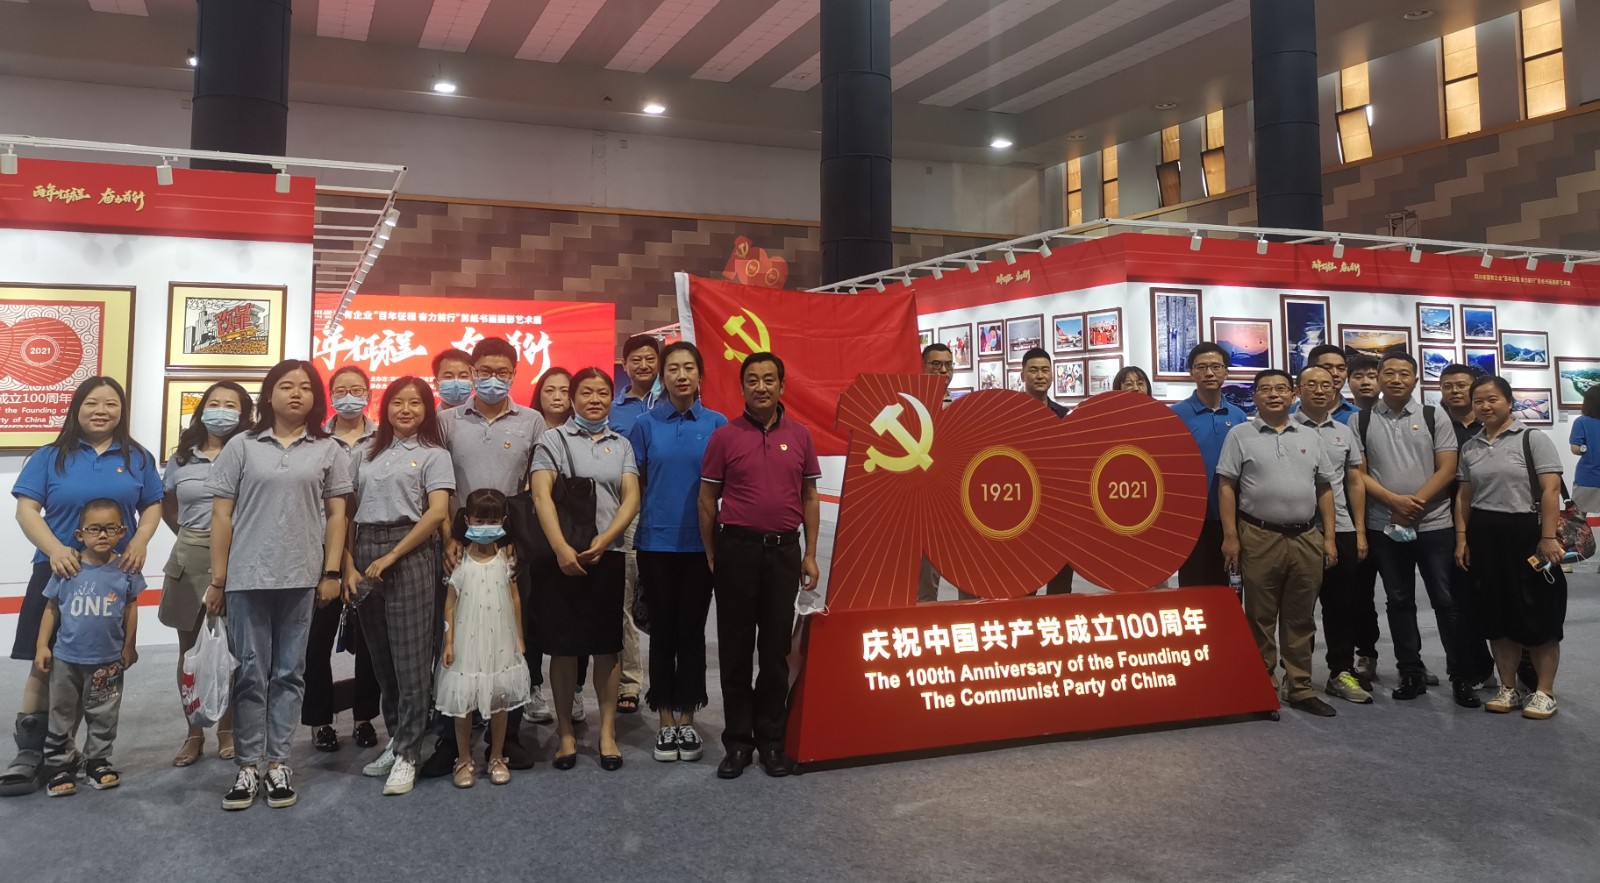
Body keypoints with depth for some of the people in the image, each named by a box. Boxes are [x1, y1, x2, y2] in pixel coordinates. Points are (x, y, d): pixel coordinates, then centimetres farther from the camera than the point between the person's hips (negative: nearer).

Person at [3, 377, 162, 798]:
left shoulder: (137, 458, 8)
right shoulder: (50, 456, 3)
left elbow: (152, 506, 9)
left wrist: (140, 542, -10)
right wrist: (54, 549, -19)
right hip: (60, 571, -1)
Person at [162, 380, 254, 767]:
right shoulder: (182, 458, 9)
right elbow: (166, 505, 22)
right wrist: (190, 535, 12)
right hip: (190, 558, 4)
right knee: (190, 649, 10)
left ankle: (227, 730, 19)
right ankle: (194, 733, 21)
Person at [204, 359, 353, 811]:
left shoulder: (328, 450, 7)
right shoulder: (242, 446, 4)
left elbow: (336, 515, 7)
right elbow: (221, 515, 3)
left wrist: (332, 573, -1)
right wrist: (217, 579, 0)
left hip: (301, 578, 1)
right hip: (247, 577, 0)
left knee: (289, 673, 7)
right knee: (251, 673, 5)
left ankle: (277, 762, 16)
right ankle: (249, 765, 14)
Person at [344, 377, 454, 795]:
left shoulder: (434, 454, 3)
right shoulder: (366, 453, 14)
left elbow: (437, 513, -8)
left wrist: (390, 557, -12)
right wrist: (349, 565, -1)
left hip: (410, 553, -4)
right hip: (364, 553, 4)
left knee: (410, 655, -5)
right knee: (380, 653, 8)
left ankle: (407, 754, 2)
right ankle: (395, 739, 21)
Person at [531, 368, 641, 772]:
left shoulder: (621, 445, 13)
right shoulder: (553, 440, 4)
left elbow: (631, 498, 4)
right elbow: (541, 495, -6)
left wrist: (603, 540, -11)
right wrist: (561, 549, -17)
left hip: (607, 556, 2)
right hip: (561, 556, -2)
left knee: (607, 646, 5)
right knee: (563, 646, 3)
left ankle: (607, 731, 14)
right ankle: (565, 732, 14)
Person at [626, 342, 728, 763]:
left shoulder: (717, 424, 2)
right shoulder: (645, 425, 2)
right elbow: (635, 483, 6)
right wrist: (639, 519, -3)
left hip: (700, 542, 0)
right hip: (657, 542, 0)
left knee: (692, 630, 6)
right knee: (663, 630, 6)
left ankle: (687, 718, 18)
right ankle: (665, 719, 17)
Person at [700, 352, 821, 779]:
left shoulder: (799, 436, 6)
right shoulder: (724, 436, 0)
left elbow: (810, 497, 9)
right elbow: (707, 500, 3)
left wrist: (810, 555, 5)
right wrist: (711, 554, 0)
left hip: (783, 550, 2)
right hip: (736, 548, -1)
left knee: (776, 647, 8)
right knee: (735, 647, 5)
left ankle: (771, 740, 19)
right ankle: (737, 740, 16)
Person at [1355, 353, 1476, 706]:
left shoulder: (1434, 418, 2)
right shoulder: (1361, 421, 3)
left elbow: (1447, 470, -3)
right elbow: (1358, 473, -1)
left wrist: (1416, 504, -14)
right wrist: (1395, 501, -14)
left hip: (1434, 524, -1)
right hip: (1384, 527, 1)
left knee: (1446, 600, 2)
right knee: (1399, 601, 8)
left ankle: (1460, 675, 12)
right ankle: (1411, 673, 18)